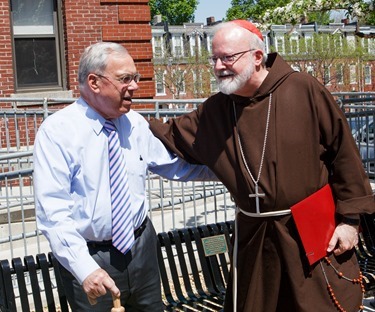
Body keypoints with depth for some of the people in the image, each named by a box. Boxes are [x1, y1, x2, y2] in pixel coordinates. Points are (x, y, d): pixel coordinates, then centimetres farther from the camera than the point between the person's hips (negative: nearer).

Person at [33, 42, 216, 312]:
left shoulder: (136, 123, 0)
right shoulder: (57, 131, -15)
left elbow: (173, 165, 13)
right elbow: (53, 212, -20)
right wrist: (85, 269, -28)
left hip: (141, 246, 5)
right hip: (88, 257, -5)